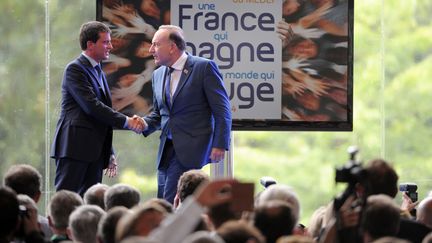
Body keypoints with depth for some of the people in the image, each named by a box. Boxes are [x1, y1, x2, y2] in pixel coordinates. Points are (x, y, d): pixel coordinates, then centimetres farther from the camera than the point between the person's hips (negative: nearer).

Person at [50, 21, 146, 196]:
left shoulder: (98, 72, 21)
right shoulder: (75, 69, -7)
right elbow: (91, 106, -17)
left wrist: (110, 154, 20)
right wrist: (126, 121, -15)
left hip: (95, 152, 8)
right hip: (75, 149, -8)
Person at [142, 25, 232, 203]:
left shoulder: (204, 67, -6)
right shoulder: (158, 75, 14)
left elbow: (222, 110, -7)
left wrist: (220, 145, -14)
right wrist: (145, 124, 1)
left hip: (191, 148, -7)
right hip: (167, 149, 7)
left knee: (172, 203, -16)